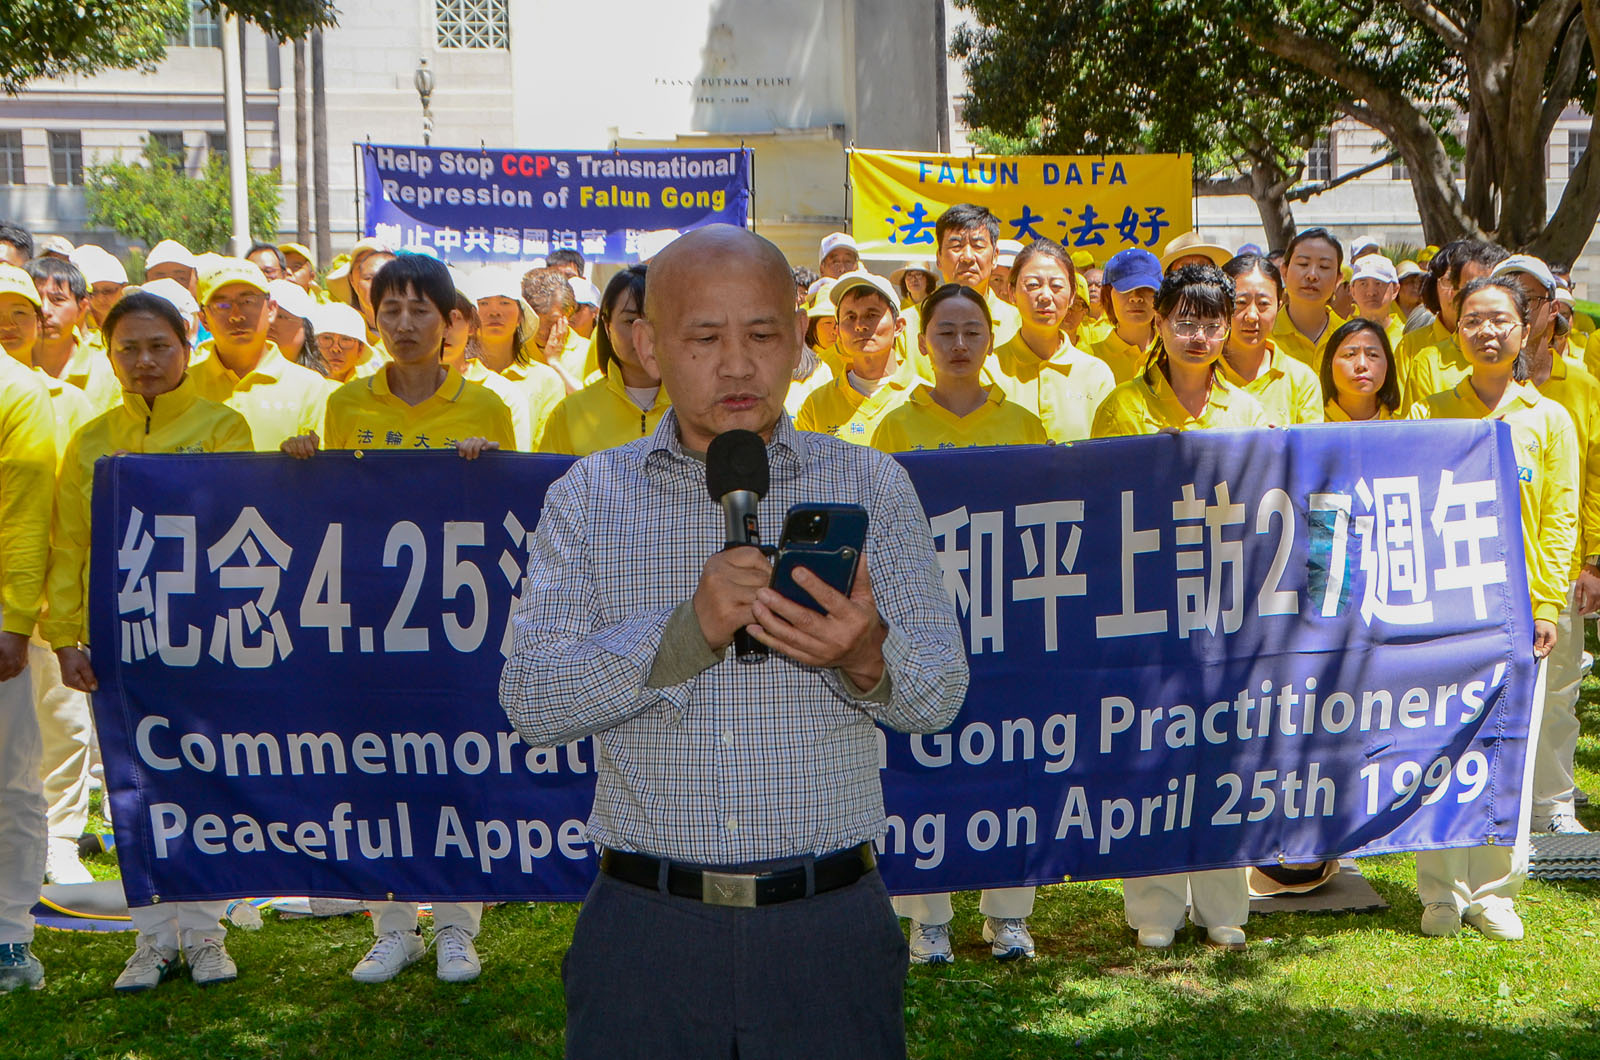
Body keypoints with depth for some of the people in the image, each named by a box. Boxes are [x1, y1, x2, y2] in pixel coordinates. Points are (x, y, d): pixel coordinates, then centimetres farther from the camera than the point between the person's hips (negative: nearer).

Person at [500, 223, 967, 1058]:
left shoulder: (869, 485, 5)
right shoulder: (589, 496, 5)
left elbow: (939, 694, -1)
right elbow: (530, 703, -6)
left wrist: (866, 655, -25)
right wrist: (690, 631, -22)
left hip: (829, 927, 0)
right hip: (647, 928, 0)